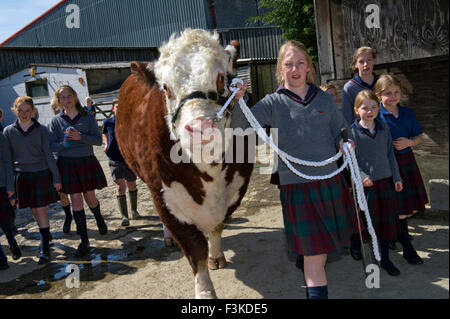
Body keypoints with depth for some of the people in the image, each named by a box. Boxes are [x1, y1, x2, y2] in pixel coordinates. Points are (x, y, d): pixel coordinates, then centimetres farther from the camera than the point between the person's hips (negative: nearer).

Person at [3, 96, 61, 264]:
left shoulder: (41, 130, -3)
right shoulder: (9, 131, 3)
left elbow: (48, 155, -1)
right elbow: (7, 157, 7)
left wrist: (56, 177, -3)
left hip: (41, 173, -2)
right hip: (21, 176, 3)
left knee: (41, 209, -4)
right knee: (33, 210, 12)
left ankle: (45, 247, 0)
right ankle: (46, 234, 33)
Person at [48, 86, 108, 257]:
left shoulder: (88, 117, 0)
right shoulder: (56, 121, 2)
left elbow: (98, 140, -5)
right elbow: (51, 146, 1)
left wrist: (80, 137, -20)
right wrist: (64, 143, -19)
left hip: (87, 161, 0)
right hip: (67, 164, 0)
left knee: (89, 196, 9)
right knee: (76, 199, -2)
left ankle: (99, 219, 44)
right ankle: (84, 241, 4)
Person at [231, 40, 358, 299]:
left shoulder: (324, 99, 8)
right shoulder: (273, 103, -2)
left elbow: (339, 132, 17)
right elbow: (240, 126, -12)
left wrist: (344, 143, -5)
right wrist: (239, 102, -30)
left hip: (330, 180, 4)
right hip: (295, 184, -4)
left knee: (323, 246, 18)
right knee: (312, 250, -3)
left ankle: (314, 287, 42)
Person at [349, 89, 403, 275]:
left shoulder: (384, 128, 5)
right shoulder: (352, 131, -9)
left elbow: (390, 154, 11)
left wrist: (397, 178, 10)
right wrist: (361, 176, -22)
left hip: (385, 180, 5)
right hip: (365, 183, -5)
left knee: (387, 219, 10)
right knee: (368, 220, 2)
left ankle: (385, 259, 24)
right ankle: (356, 246, 26)